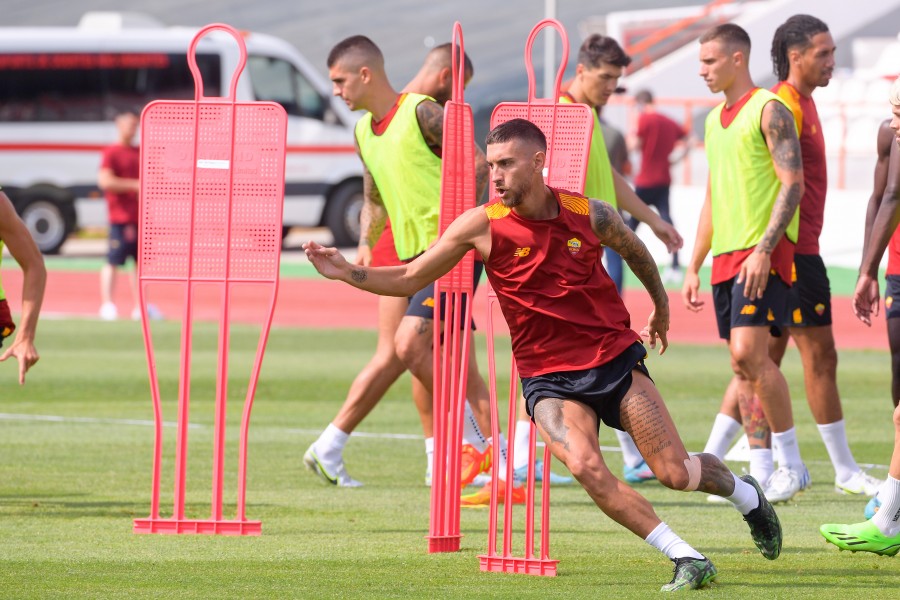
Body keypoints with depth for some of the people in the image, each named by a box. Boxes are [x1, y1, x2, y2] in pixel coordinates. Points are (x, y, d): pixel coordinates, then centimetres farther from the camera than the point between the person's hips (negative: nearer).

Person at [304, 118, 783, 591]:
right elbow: (409, 279, -2)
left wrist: (661, 307, 30)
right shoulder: (482, 226, -9)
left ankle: (746, 494, 30)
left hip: (615, 358, 0)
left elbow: (635, 250, 17)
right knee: (587, 470, -27)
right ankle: (688, 560, -17)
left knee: (675, 473, -5)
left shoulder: (590, 215, -6)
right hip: (548, 378, 0)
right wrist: (345, 272, -15)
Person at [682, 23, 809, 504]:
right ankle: (762, 474, 8)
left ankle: (792, 464, -11)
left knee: (749, 353, -19)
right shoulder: (715, 119, 18)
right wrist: (694, 267, 20)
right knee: (743, 365, 6)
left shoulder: (769, 111, -7)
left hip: (763, 254, -8)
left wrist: (764, 249, -22)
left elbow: (792, 184, -14)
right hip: (726, 256, 8)